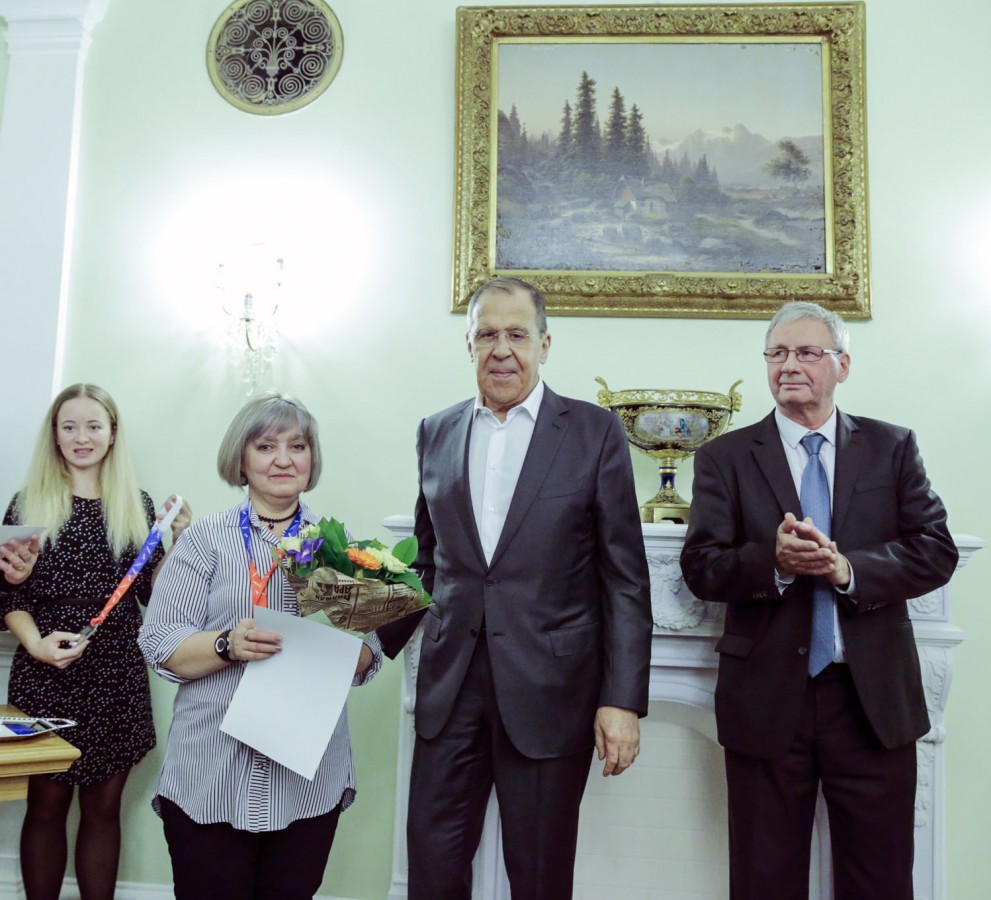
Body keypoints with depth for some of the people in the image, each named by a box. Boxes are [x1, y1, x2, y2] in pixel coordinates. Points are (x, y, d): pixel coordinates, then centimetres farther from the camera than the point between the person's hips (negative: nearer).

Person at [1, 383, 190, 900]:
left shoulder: (136, 506, 6)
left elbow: (150, 593, 6)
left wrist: (178, 543, -7)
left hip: (117, 678, 2)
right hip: (47, 677, -1)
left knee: (103, 807, 11)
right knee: (46, 807, 8)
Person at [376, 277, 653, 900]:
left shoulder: (596, 432, -3)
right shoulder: (437, 433, 8)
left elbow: (625, 576, -5)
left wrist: (623, 699, -9)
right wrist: (381, 638, 8)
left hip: (548, 691, -3)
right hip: (450, 687, 3)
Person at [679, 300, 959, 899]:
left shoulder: (893, 448, 6)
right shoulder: (725, 458, 3)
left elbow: (936, 552, -2)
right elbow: (701, 567, -5)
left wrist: (848, 569, -18)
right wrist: (774, 561, -24)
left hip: (876, 698, 1)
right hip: (766, 700, 0)